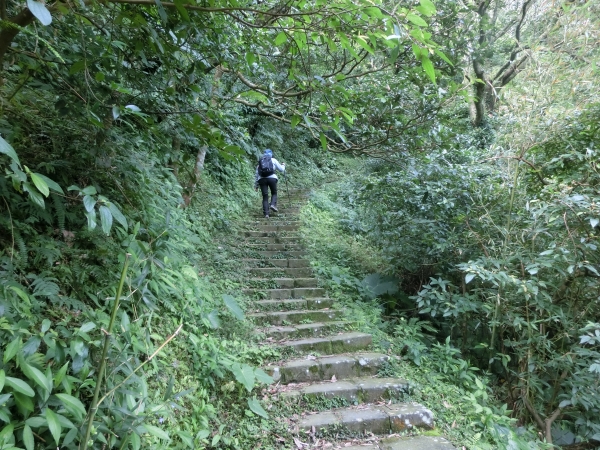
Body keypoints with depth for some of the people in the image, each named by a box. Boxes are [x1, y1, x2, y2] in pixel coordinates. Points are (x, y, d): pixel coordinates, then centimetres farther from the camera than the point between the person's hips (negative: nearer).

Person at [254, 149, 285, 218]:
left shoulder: (260, 162, 20)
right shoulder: (273, 160, 12)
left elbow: (257, 174, 18)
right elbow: (281, 169, 17)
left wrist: (256, 185, 21)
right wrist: (283, 165, 39)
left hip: (262, 179, 2)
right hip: (272, 178, -2)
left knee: (265, 196, 5)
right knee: (274, 193, 20)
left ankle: (266, 213, -3)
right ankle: (273, 204, -7)